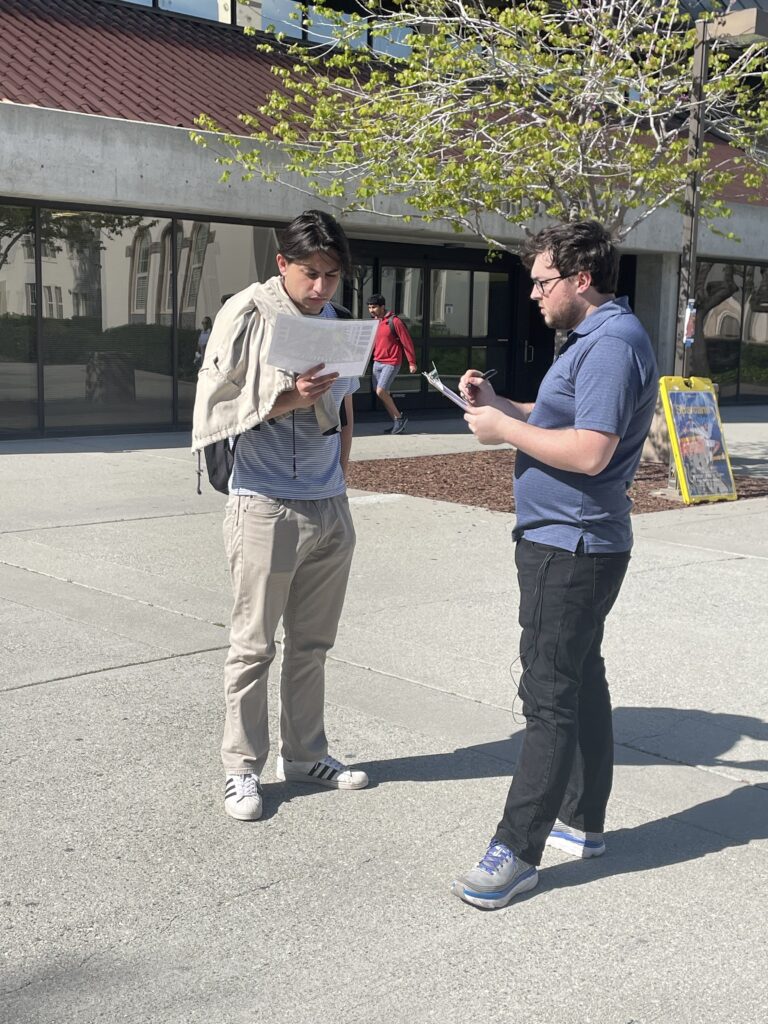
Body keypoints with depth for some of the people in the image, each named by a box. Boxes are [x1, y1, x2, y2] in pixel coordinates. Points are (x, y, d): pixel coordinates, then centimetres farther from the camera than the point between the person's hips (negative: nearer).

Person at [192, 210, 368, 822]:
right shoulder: (248, 315, -7)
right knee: (254, 646, 3)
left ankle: (306, 754, 28)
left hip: (330, 507, 6)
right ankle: (242, 768, 16)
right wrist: (286, 399, -22)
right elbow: (215, 405, -9)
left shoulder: (338, 321, 10)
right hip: (268, 510, -5)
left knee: (312, 644, 14)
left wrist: (340, 470, 14)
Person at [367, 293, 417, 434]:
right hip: (377, 362, 8)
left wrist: (412, 363, -8)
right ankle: (397, 423, 18)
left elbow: (407, 342, -10)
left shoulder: (394, 321, -13)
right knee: (384, 394, 7)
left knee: (381, 391, -16)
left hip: (391, 363, -8)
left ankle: (399, 418, 0)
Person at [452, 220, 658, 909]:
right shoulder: (594, 338, 16)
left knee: (551, 695, -6)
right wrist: (498, 405, 8)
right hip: (571, 542, 11)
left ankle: (518, 851, 1)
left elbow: (589, 451, -27)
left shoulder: (612, 344, -19)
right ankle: (584, 822, 30)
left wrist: (505, 431, -17)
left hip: (571, 548, -11)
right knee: (580, 681, 17)